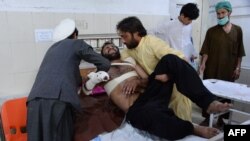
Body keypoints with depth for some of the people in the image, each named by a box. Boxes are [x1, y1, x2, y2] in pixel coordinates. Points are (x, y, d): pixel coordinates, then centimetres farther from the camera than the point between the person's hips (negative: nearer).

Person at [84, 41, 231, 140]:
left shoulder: (130, 61, 27)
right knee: (151, 113, -44)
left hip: (149, 94, 5)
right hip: (136, 109, -4)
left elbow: (146, 80, 16)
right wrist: (94, 79, -6)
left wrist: (136, 81, -6)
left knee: (170, 59, -17)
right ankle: (193, 128, -18)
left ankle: (208, 101, -23)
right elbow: (86, 89, 12)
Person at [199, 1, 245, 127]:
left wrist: (238, 68, 4)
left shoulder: (237, 30, 6)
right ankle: (207, 117, 17)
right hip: (212, 69, -1)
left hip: (229, 70, 2)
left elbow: (239, 52, 8)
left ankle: (221, 118, 24)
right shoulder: (211, 31, 1)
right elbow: (206, 50, -5)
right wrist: (203, 63, -18)